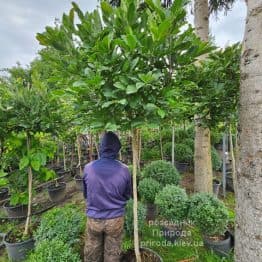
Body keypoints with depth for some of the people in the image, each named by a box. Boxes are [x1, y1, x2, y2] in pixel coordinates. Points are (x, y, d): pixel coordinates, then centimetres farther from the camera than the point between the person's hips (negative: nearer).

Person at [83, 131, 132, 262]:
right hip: (115, 219, 0)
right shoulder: (124, 170, -17)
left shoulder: (88, 168, -15)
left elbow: (85, 194, 1)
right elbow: (128, 195, 0)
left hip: (93, 218, 1)